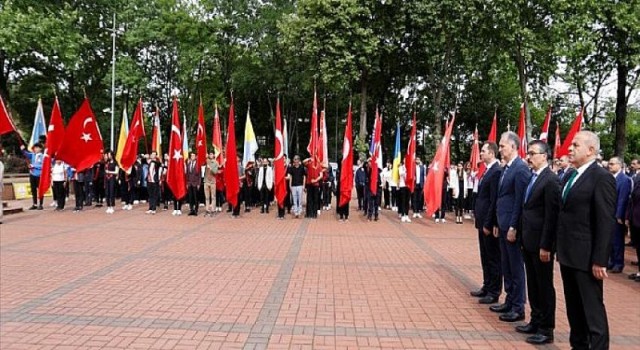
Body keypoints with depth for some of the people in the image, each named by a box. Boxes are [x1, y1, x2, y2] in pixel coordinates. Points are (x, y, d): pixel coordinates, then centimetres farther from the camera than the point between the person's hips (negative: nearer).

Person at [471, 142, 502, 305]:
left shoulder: (497, 171, -17)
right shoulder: (488, 170, 14)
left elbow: (495, 200, -21)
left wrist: (488, 224, -20)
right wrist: (481, 221, 15)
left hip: (490, 223, -10)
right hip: (483, 222, 10)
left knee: (493, 258, 2)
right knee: (485, 257, 17)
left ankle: (494, 293, 11)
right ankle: (487, 287, 28)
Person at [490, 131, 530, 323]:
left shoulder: (521, 168, -15)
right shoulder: (506, 168, 13)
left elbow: (520, 200, -18)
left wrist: (513, 227, -19)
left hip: (512, 226, -9)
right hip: (503, 225, 9)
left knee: (516, 267, 1)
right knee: (506, 266, 16)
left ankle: (518, 308, 11)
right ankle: (509, 302, 27)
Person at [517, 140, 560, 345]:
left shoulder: (551, 180, -15)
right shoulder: (532, 177, 11)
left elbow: (551, 216, -18)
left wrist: (545, 246, -18)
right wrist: (524, 237, 11)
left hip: (541, 243, -8)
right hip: (528, 242, 8)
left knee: (544, 286, 4)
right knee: (532, 285, 16)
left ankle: (546, 329, 15)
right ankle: (536, 321, 29)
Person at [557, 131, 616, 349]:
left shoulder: (602, 178, -12)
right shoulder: (569, 176, 13)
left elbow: (606, 222, -16)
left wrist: (599, 260, -18)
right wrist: (560, 249, 12)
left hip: (586, 257, -8)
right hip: (568, 254, 8)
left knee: (592, 308, 1)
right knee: (573, 307, 17)